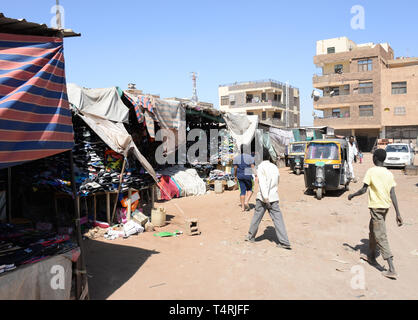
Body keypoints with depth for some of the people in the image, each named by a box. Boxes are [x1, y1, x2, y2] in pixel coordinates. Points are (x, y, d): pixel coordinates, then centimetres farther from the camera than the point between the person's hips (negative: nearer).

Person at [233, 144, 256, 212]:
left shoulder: (236, 158, 2)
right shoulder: (250, 157, -5)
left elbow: (235, 168, 3)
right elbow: (253, 167, -9)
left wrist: (235, 176, 15)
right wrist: (256, 175, -8)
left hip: (240, 176, 3)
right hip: (248, 175, -3)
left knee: (242, 191, 9)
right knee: (250, 189, 16)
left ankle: (243, 207, 10)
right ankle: (246, 202, -3)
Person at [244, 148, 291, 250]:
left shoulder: (261, 167, -6)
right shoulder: (275, 167, 9)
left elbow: (262, 183, -16)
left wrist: (265, 198, -20)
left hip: (263, 197, -4)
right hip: (274, 197, 4)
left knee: (256, 217, 12)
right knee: (278, 219, 0)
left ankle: (251, 236, 27)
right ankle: (285, 242, -5)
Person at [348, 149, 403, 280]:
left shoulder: (371, 171, -11)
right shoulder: (389, 174, 6)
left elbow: (363, 190, -11)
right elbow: (392, 194, 0)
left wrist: (352, 195, 7)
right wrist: (398, 213, -2)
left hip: (376, 206, -7)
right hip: (386, 206, 7)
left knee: (380, 237, -7)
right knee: (373, 230, 25)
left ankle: (392, 270, -11)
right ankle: (371, 256, 39)